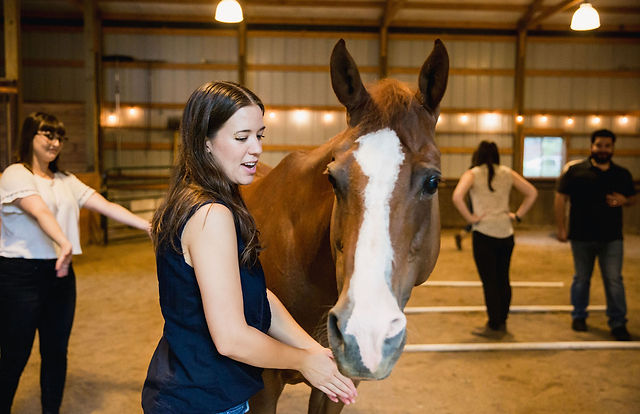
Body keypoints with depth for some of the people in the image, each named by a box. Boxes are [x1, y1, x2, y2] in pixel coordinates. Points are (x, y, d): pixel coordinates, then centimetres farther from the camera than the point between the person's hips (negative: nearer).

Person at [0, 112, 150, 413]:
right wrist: (65, 244, -42)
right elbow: (41, 211, -25)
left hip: (60, 272, 6)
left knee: (56, 351, 12)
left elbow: (106, 206, 6)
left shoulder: (66, 181, 14)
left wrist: (149, 226, -3)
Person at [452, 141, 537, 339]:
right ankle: (502, 323, 24)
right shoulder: (507, 173, 8)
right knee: (503, 279, 14)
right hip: (506, 233, 5)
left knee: (489, 282, 2)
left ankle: (494, 327, 8)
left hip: (484, 234, -4)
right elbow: (532, 192, 6)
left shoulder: (472, 174, -3)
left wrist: (470, 218, -11)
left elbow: (457, 197, -20)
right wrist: (517, 215, 7)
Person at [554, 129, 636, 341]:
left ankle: (618, 323, 11)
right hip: (582, 237, -1)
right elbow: (560, 198, -2)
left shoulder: (622, 174, 7)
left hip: (612, 238, 2)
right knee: (581, 278, 12)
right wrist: (561, 228, -7)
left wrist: (624, 200, -7)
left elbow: (633, 198, 18)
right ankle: (579, 316, 28)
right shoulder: (575, 170, -3)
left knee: (614, 280, 0)